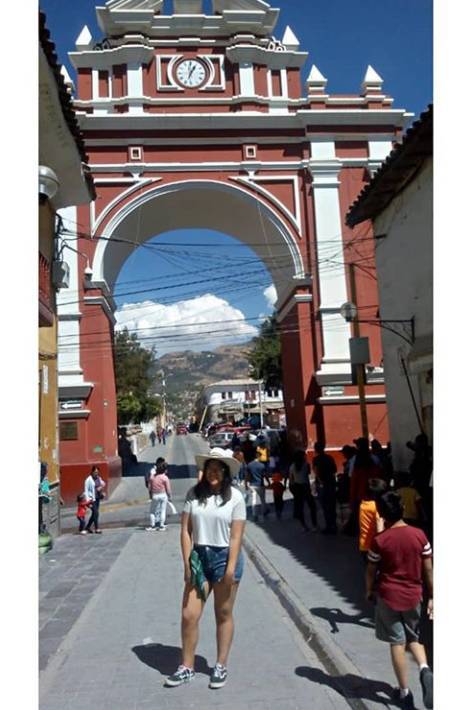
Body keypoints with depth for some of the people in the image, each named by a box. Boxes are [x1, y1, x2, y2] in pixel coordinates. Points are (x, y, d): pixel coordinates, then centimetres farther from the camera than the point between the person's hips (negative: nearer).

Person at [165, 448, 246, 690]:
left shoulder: (234, 497, -7)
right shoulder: (194, 494, -2)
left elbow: (236, 536, -9)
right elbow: (186, 530, -1)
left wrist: (231, 569, -13)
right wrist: (187, 563, -6)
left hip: (225, 557, -2)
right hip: (199, 557, 3)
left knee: (223, 615, 11)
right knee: (188, 615, 5)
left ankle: (221, 666, 27)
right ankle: (187, 668, 22)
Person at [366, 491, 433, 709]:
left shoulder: (380, 540, -14)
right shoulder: (419, 535, -8)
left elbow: (371, 571, -3)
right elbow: (428, 570, -2)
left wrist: (370, 591, 15)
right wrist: (432, 597, 8)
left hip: (388, 596, -2)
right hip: (413, 595, 2)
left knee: (397, 643, 10)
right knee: (414, 637, 22)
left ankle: (404, 692, 16)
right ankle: (425, 669, -4)